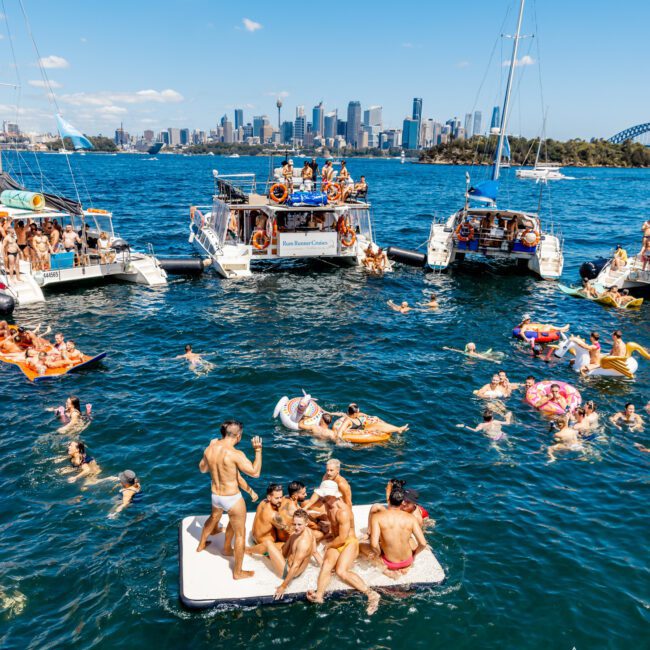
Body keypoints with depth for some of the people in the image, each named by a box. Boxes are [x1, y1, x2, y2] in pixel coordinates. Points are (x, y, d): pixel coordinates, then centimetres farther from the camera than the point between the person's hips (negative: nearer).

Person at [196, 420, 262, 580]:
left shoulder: (209, 449, -8)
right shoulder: (235, 454, -28)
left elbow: (202, 468, 11)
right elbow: (255, 472, -22)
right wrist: (258, 450, -17)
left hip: (215, 495, 7)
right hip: (232, 499, -7)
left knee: (214, 517, 38)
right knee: (240, 534, 13)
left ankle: (201, 545, 63)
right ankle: (238, 572, 26)